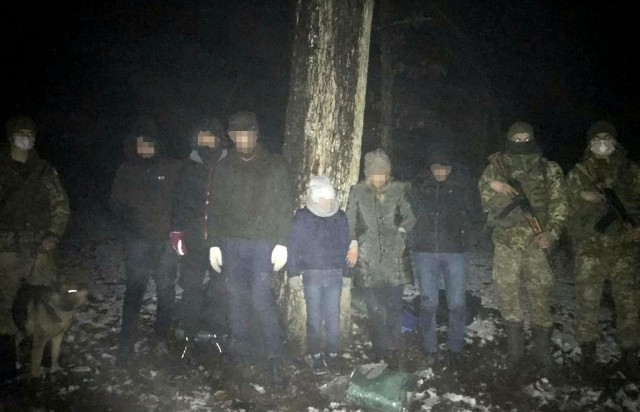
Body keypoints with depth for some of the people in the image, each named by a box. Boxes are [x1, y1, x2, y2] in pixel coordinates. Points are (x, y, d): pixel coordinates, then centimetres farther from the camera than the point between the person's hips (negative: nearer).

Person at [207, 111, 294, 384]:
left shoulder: (275, 166, 1)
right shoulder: (224, 167, 10)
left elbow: (286, 206, -2)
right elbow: (215, 207, 12)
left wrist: (282, 243, -8)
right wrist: (214, 244, 7)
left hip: (262, 243, -4)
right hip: (230, 243, 4)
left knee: (261, 297, -10)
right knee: (236, 297, 8)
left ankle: (275, 355, 4)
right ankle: (241, 349, 23)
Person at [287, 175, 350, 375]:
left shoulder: (340, 217, 7)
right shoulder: (303, 217, -2)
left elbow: (346, 245, 10)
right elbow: (294, 246, -2)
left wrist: (347, 271, 6)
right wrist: (293, 272, -5)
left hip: (335, 275, 2)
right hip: (312, 274, -2)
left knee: (333, 317, 5)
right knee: (314, 318, 2)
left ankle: (333, 354, 18)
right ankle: (315, 356, 12)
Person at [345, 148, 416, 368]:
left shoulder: (399, 189, 6)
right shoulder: (357, 191, 6)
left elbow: (410, 216, 13)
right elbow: (350, 221, 7)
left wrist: (401, 230, -3)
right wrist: (353, 243, -5)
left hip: (394, 256, 0)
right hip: (368, 257, 0)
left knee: (394, 305, 1)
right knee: (375, 307, 1)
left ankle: (392, 350, 12)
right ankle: (380, 349, 15)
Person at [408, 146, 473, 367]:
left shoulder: (460, 185, 4)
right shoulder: (419, 185, 3)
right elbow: (412, 212, 5)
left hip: (454, 251, 0)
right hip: (425, 251, 0)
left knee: (457, 303, 2)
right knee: (428, 303, 4)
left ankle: (455, 348, 19)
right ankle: (430, 348, 19)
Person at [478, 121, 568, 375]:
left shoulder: (549, 169, 6)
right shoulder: (496, 168, 6)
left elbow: (559, 204, 5)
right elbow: (486, 202, 4)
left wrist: (552, 232, -9)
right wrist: (493, 186, -16)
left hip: (537, 242, 0)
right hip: (506, 242, 0)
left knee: (540, 295, 4)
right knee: (508, 296, 6)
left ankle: (541, 350, 19)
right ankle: (514, 349, 22)